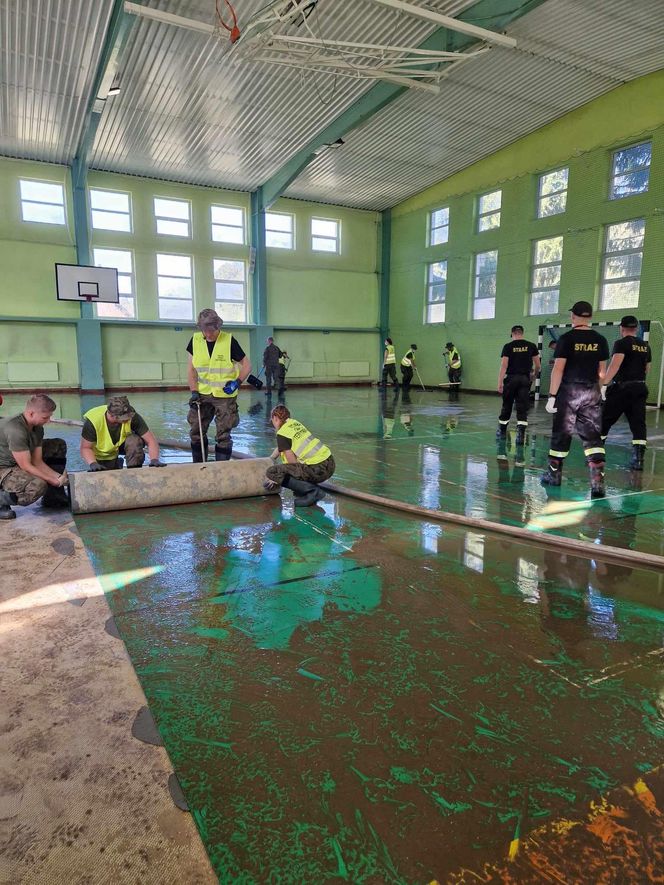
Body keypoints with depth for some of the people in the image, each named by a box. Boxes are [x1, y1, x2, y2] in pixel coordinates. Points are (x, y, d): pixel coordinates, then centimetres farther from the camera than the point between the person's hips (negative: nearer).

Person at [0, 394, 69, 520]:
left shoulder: (38, 428, -2)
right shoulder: (15, 430, -30)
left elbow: (37, 461, -2)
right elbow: (26, 466, -26)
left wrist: (58, 477, -14)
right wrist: (55, 481, -21)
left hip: (17, 463, 10)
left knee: (59, 446, 7)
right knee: (38, 486, -36)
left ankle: (53, 498, 12)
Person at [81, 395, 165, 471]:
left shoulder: (132, 417, -32)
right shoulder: (93, 421, -34)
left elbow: (151, 440, -29)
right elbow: (85, 448, -22)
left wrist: (154, 459, -44)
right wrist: (93, 463, -40)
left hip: (123, 443, -1)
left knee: (135, 441, -33)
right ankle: (117, 464, 20)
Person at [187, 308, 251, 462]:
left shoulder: (229, 341, -10)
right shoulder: (195, 340, 0)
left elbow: (247, 366, -4)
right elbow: (191, 369, 6)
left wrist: (237, 382, -19)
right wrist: (194, 392, -3)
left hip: (225, 395, -4)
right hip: (202, 394, 4)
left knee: (223, 435, 0)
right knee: (196, 432, 7)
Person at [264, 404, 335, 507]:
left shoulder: (282, 434, -7)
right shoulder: (294, 422, 17)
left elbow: (292, 462, -7)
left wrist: (277, 478, 6)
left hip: (318, 470, -9)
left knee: (271, 473, -8)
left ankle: (312, 491, -10)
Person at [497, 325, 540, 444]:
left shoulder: (508, 346, -2)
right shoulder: (531, 346, 3)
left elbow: (504, 365, -9)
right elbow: (538, 365, 5)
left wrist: (500, 383, -9)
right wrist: (533, 375, 25)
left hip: (511, 378, -1)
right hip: (525, 379, 1)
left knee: (507, 405, 13)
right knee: (522, 408, 1)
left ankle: (502, 431, 26)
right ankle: (521, 434, -12)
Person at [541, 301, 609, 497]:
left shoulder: (567, 339, -9)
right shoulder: (600, 340, 4)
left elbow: (558, 368, -14)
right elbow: (601, 370, 10)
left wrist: (552, 396, -12)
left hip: (569, 390, -3)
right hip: (592, 392, 3)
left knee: (561, 433, 9)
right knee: (592, 435, 4)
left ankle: (554, 474, 23)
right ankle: (598, 480, -6)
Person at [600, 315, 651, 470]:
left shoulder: (621, 343, -9)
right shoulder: (645, 345, 12)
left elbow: (615, 364, -24)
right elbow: (647, 369, 21)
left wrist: (604, 381, -31)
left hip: (622, 388, -6)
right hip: (640, 388, 6)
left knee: (604, 421, 7)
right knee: (638, 424, 3)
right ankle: (638, 458, -5)